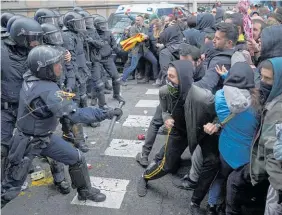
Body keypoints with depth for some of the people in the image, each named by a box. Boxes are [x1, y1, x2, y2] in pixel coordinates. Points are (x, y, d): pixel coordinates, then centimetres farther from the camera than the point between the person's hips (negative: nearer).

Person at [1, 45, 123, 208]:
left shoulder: (30, 77, -11)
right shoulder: (48, 91, -35)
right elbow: (76, 114, -41)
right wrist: (106, 113, -39)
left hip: (47, 137, 8)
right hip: (27, 142, -8)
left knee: (77, 159, 12)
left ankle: (85, 191, 34)